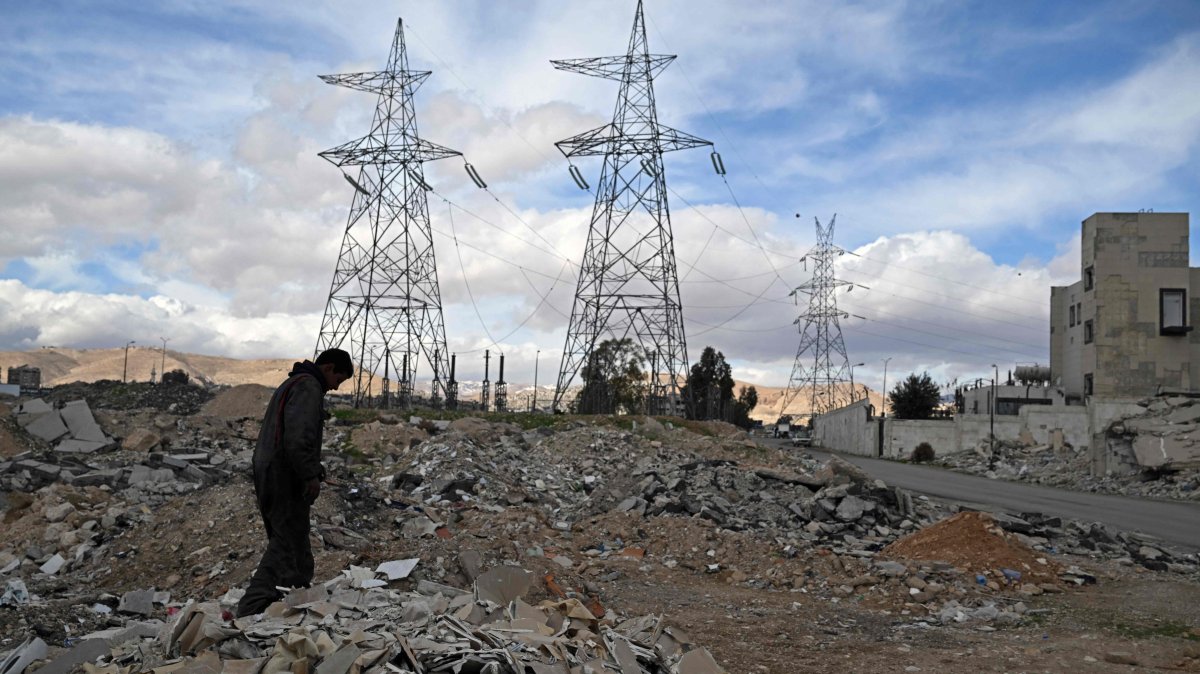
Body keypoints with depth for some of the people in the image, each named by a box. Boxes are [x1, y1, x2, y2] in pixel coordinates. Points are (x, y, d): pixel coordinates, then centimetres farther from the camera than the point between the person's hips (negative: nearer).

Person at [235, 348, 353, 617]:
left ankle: (251, 610, 16)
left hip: (268, 478, 10)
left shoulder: (290, 384, 23)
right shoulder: (308, 386, -11)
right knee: (296, 556, -8)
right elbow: (298, 437, -23)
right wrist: (311, 474, -18)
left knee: (280, 547, 15)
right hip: (286, 482, -10)